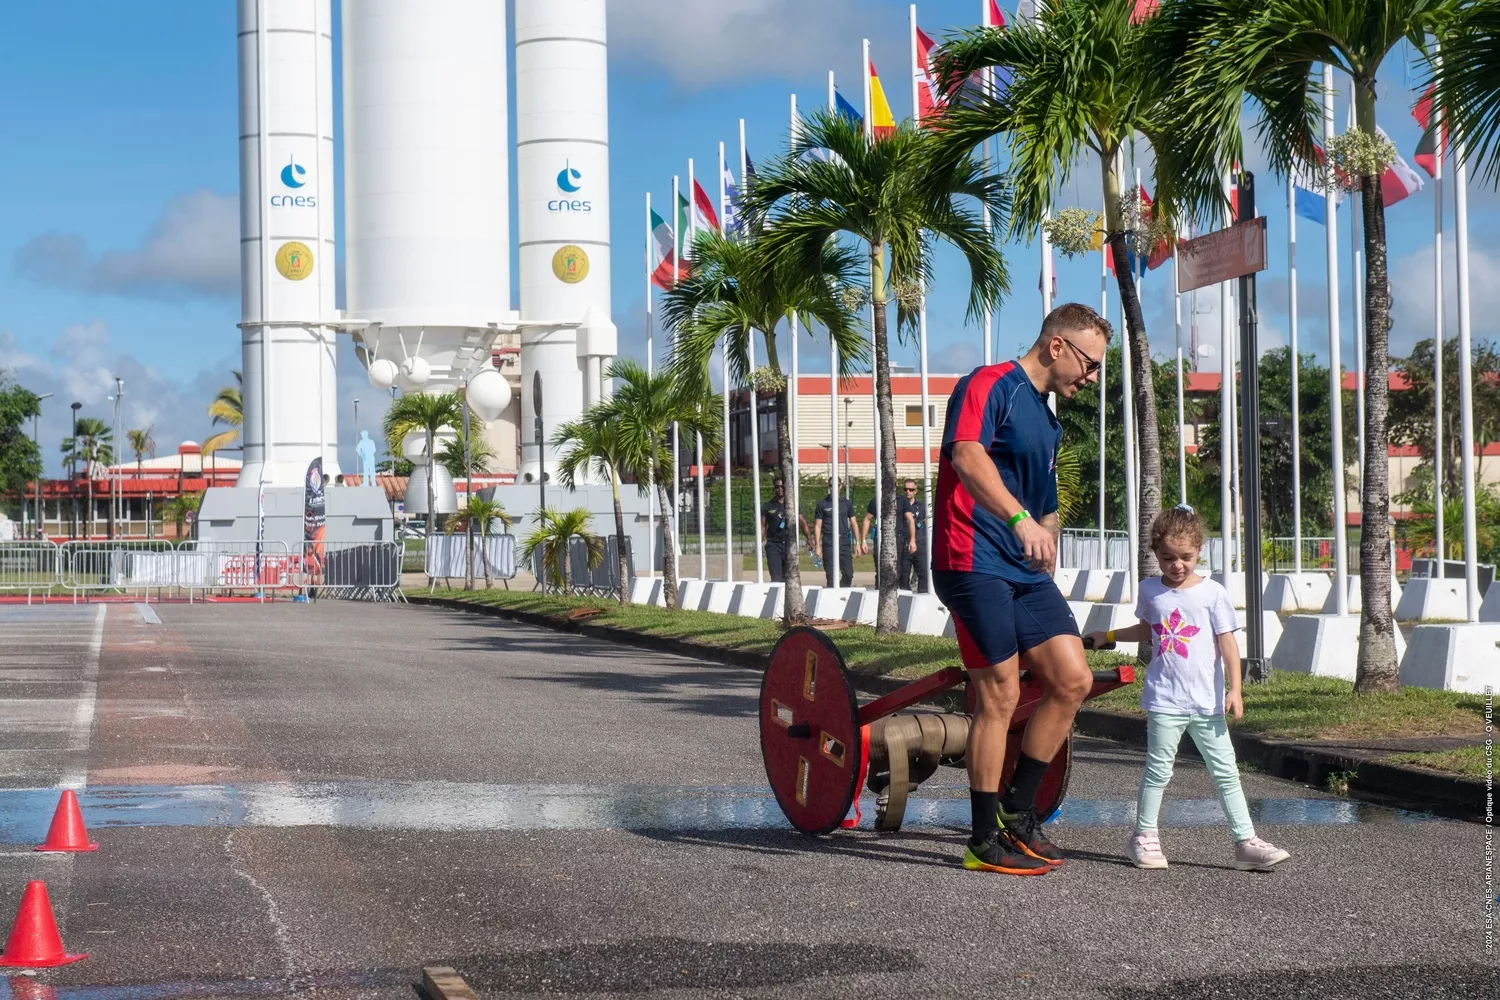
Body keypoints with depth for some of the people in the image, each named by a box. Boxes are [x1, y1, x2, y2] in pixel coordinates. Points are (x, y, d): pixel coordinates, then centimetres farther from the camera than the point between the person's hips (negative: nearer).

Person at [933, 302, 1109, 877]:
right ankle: (986, 843, 1)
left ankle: (1017, 811, 13)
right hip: (975, 564, -9)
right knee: (1000, 698, -9)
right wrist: (1020, 519, -37)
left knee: (1072, 681, 0)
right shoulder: (990, 386, -6)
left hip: (1026, 571, 9)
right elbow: (968, 457, -25)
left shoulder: (1048, 423, 23)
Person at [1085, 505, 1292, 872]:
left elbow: (1228, 643, -2)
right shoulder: (1150, 590, 7)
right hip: (1165, 700, 1)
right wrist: (1108, 637, 26)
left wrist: (1234, 690, -8)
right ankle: (1144, 837, 10)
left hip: (1207, 703, -1)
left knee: (1226, 772, 2)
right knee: (1158, 769, -1)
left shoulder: (1213, 593, -1)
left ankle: (1246, 841, 4)